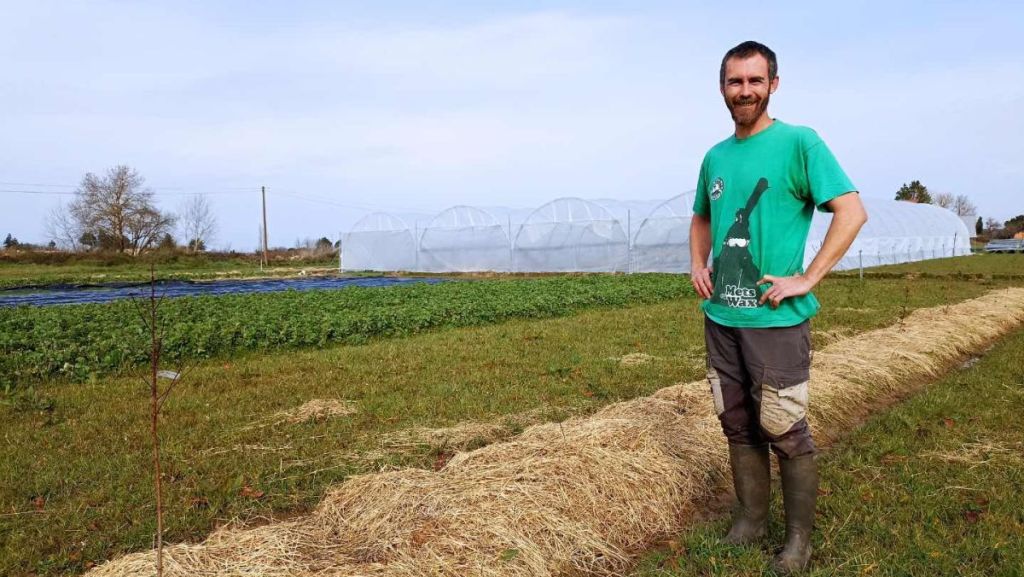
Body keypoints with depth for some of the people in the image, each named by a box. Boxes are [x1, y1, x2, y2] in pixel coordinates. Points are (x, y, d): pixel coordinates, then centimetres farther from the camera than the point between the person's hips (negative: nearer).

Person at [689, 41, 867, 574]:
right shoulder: (715, 157, 11)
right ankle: (751, 520, 30)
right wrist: (698, 265, 10)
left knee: (785, 433, 2)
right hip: (720, 318, 6)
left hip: (775, 318, -6)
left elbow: (852, 211, -14)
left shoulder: (799, 142, -7)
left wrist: (806, 279, -18)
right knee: (738, 426, 15)